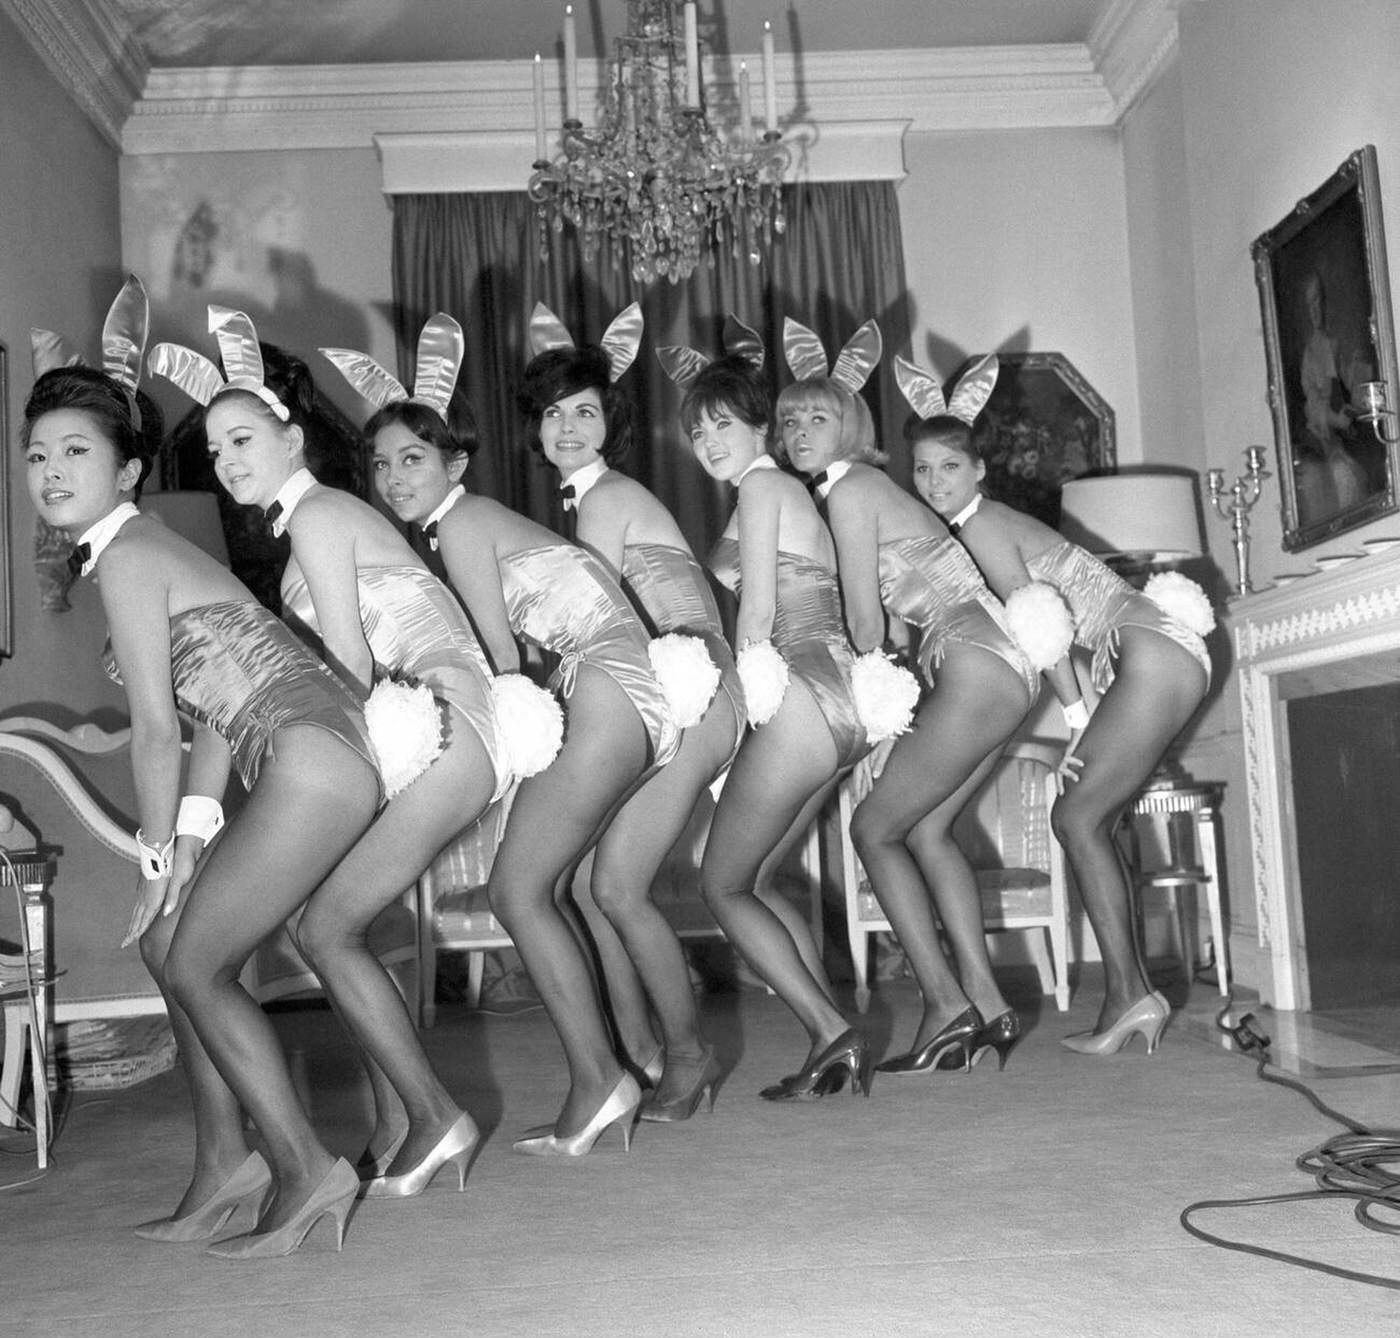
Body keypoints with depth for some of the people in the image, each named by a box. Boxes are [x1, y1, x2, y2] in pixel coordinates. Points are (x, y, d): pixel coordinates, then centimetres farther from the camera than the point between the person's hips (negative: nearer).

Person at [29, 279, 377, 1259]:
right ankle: (225, 1171, 23)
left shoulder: (125, 555, -9)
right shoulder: (151, 546, 19)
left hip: (312, 764, -9)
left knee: (192, 964, -2)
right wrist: (194, 830, 12)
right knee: (176, 947, 16)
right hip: (313, 761, 9)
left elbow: (157, 731, -10)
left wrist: (159, 857, 0)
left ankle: (309, 1172, 4)